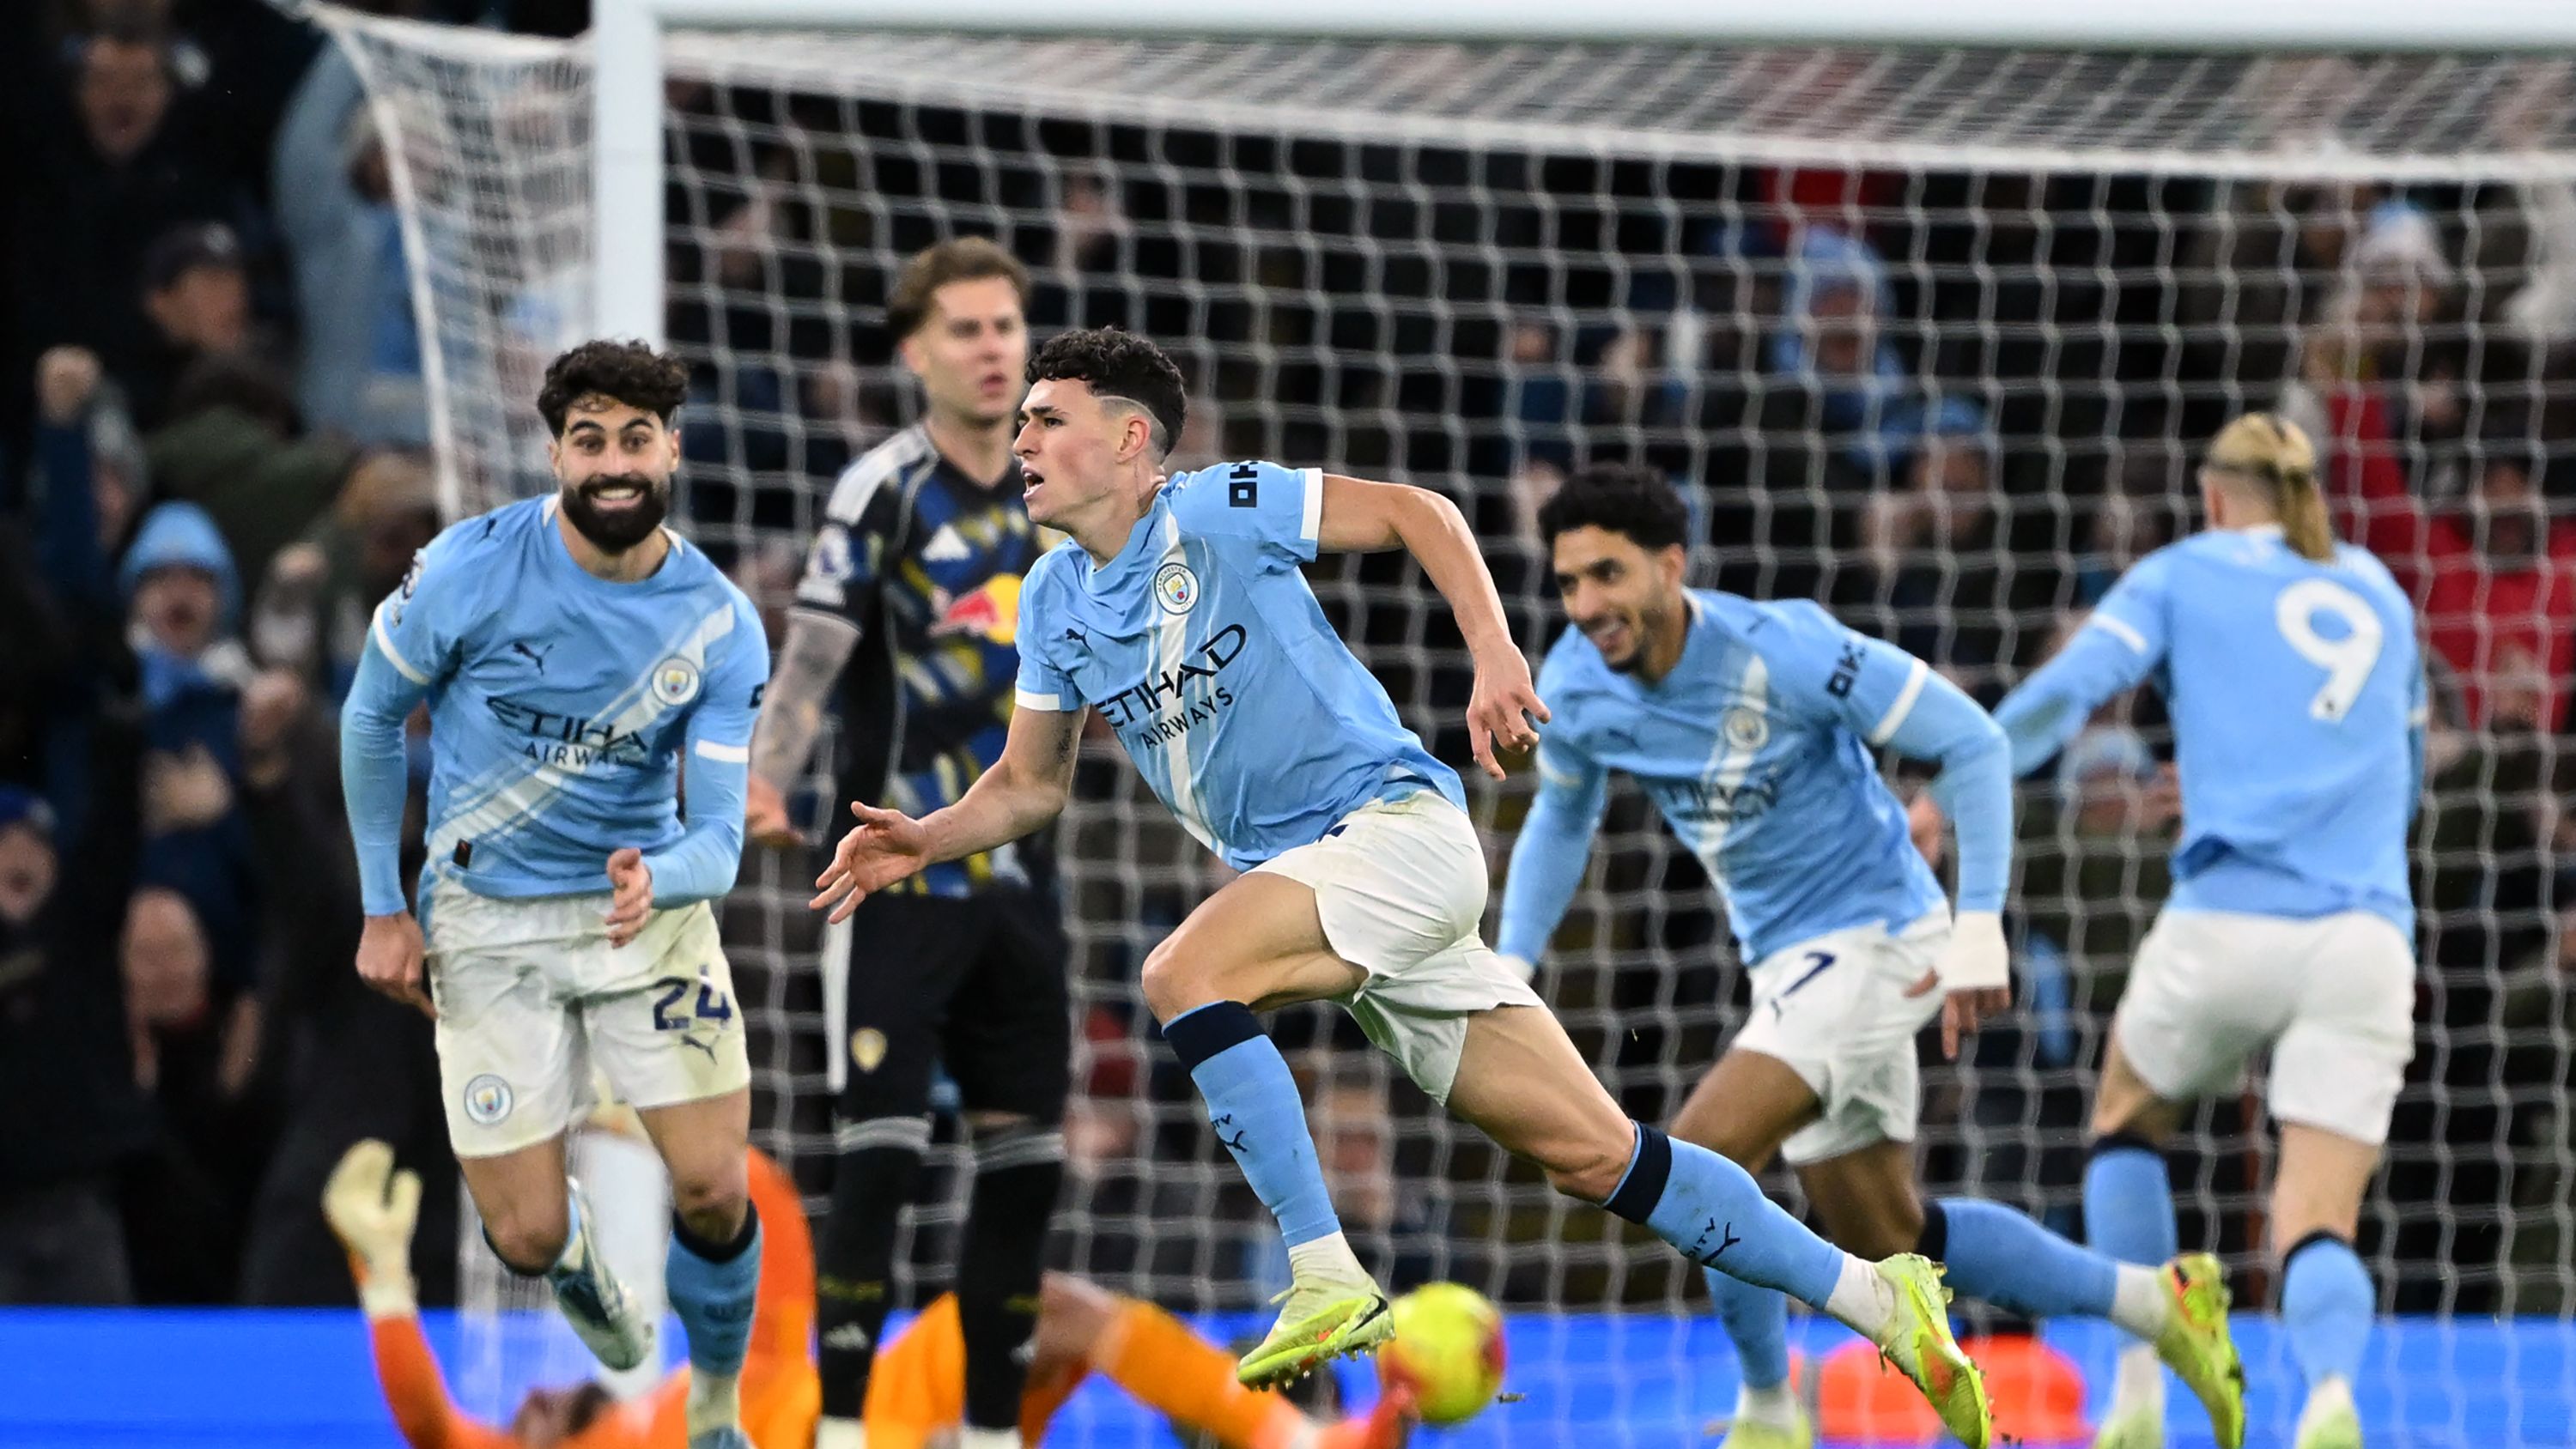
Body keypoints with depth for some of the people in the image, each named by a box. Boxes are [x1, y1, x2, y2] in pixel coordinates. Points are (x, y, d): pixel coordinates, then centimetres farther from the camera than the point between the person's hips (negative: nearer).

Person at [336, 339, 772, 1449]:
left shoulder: (719, 625, -12)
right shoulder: (474, 567, -16)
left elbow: (718, 837, -13)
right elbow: (372, 714, 0)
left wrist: (656, 882, -38)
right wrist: (384, 910, 1)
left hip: (648, 907, 1)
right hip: (487, 925, -1)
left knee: (711, 1190, -9)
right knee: (527, 1238, -3)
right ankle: (574, 1263, 37)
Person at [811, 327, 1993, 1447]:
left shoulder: (1220, 512, -8)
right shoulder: (1053, 604, 12)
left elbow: (1417, 515, -7)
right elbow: (1031, 784, 19)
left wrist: (1495, 662, -18)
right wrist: (923, 841, 2)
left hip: (1398, 821, -6)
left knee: (1182, 976, -28)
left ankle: (1328, 1280, -24)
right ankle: (1874, 1299, 5)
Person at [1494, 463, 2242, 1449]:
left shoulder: (1779, 651, -25)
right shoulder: (1573, 690, -7)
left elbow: (1972, 741, -19)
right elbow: (1560, 821, 15)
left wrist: (1978, 928, -22)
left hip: (1875, 940, -8)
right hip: (1786, 958, 8)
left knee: (1700, 1159, -22)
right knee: (1883, 1239, 14)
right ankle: (2159, 1302, 27)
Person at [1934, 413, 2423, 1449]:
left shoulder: (2182, 574, 13)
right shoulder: (2379, 594, 24)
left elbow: (2071, 685, -5)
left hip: (2230, 922, -2)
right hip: (2367, 933, 2)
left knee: (2127, 1121, 26)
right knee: (2320, 1222, -2)